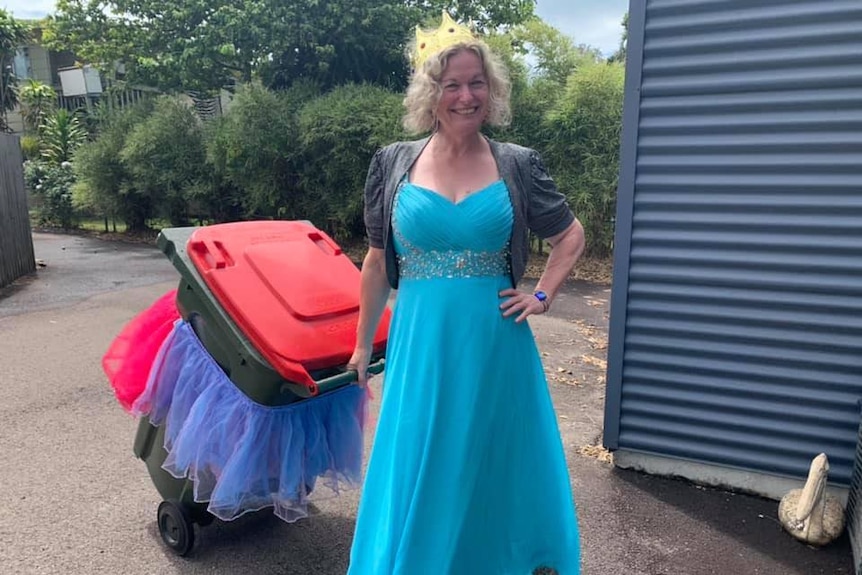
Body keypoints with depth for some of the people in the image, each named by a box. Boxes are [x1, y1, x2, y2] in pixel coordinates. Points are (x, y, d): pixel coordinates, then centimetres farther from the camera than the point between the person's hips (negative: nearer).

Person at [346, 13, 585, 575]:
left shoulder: (518, 165, -1)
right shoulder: (394, 163, 1)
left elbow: (571, 237, 13)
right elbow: (377, 261, 8)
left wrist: (543, 297, 0)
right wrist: (362, 345, 11)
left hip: (495, 345, 0)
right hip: (420, 344, 0)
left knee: (497, 467, 15)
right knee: (418, 473, 12)